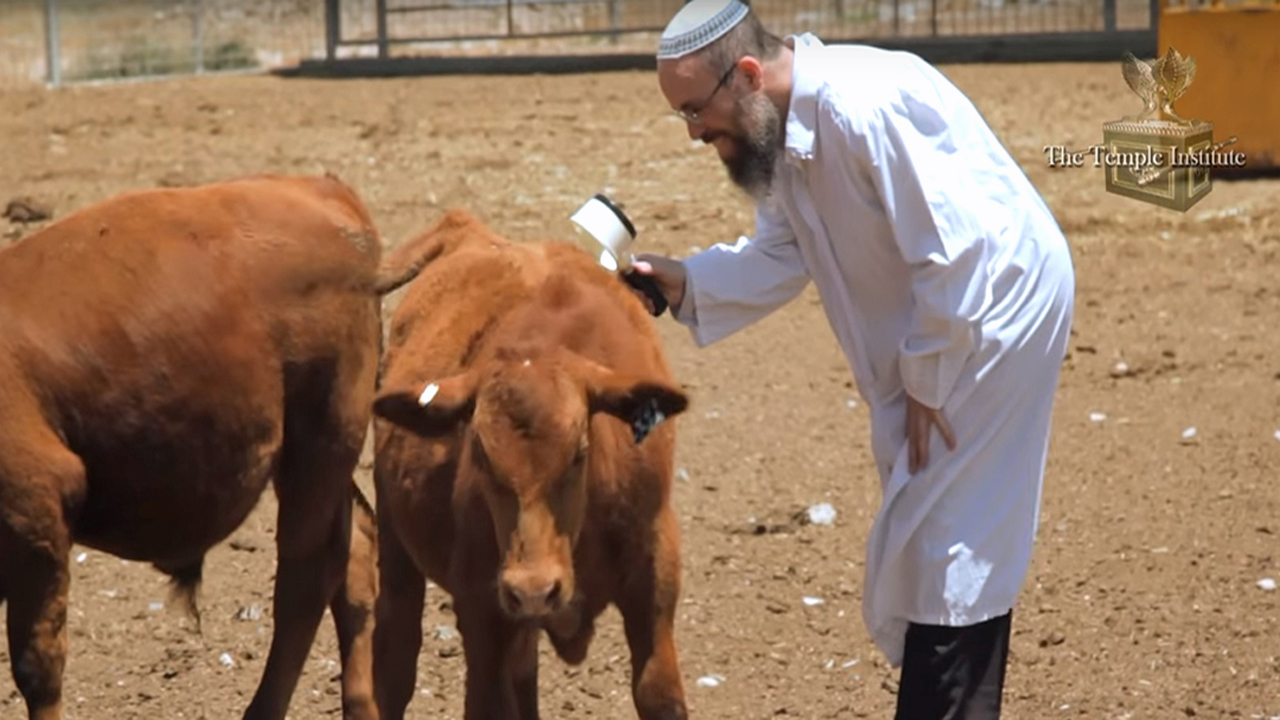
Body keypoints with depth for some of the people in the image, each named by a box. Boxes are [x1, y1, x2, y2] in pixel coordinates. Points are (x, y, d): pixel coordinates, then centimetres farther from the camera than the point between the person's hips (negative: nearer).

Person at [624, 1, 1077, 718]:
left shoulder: (863, 107, -29)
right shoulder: (781, 127, 2)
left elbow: (954, 253, -27)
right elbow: (779, 257, 9)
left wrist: (927, 385, -19)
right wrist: (685, 282, -8)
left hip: (997, 303, -10)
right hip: (933, 321, 10)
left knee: (944, 544, -7)